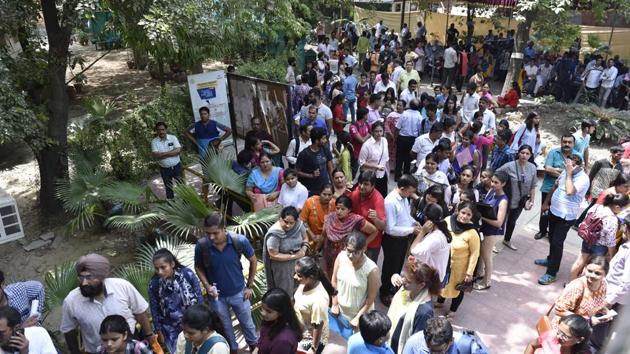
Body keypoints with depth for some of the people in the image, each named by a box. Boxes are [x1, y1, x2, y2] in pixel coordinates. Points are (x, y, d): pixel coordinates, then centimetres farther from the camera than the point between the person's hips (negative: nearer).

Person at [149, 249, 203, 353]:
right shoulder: (154, 284, -15)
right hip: (172, 331, 0)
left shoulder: (187, 274, -18)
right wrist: (159, 331, 5)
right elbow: (154, 310, -2)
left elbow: (199, 298, -6)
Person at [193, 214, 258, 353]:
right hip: (216, 295, 1)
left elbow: (253, 261, -8)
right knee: (225, 327, 24)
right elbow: (198, 268, -4)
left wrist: (249, 286, -3)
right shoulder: (201, 246, -24)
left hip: (238, 292, 0)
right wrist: (207, 286, -19)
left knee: (247, 323, 23)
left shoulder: (240, 241, -26)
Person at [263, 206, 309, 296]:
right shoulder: (274, 234, -31)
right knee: (285, 290, 13)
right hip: (282, 268, -5)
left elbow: (305, 238, 2)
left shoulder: (299, 224, -16)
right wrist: (294, 256, -25)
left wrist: (303, 249, -17)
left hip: (298, 263, 5)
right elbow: (274, 255, -25)